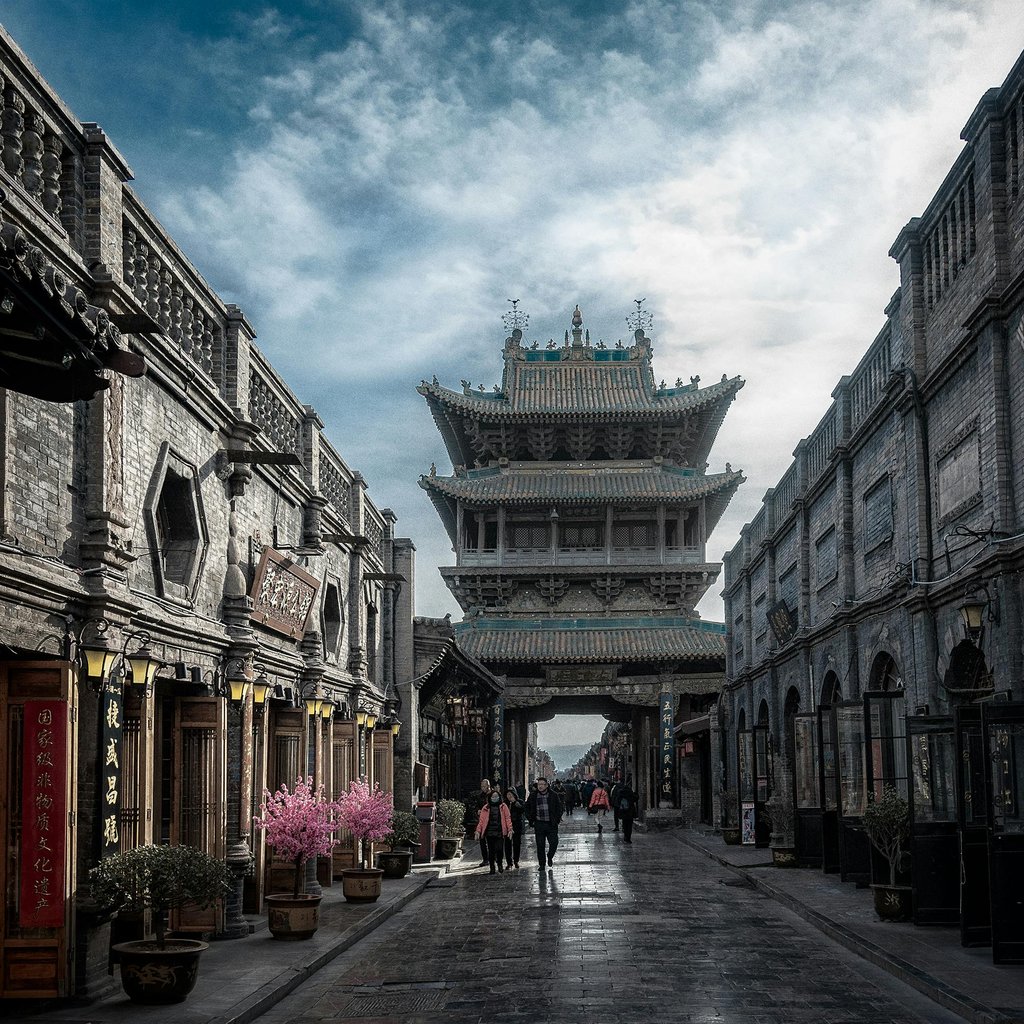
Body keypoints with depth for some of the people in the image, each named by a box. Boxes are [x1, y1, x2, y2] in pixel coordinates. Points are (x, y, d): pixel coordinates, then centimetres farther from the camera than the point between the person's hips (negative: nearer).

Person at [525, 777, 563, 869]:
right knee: (540, 845, 3)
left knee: (554, 842, -5)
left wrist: (557, 819, -1)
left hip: (551, 824, -1)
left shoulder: (553, 795, 1)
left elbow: (559, 807, 9)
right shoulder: (533, 796, 4)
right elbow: (527, 808, 15)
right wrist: (531, 820, 6)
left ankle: (550, 857, 24)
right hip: (539, 824, 1)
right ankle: (541, 864, 14)